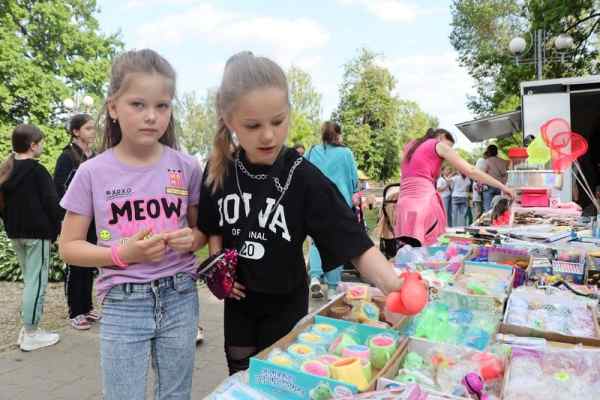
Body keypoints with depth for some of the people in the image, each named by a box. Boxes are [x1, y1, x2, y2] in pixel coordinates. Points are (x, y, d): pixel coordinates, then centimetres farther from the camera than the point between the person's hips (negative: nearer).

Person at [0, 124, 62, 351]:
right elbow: (51, 203, -14)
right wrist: (56, 229, -3)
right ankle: (31, 334, 3)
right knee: (37, 281, -2)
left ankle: (28, 327, 22)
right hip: (37, 233, -8)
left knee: (29, 280, 18)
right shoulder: (37, 171, -14)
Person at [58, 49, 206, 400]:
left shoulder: (186, 168, -4)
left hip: (180, 299, 2)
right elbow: (69, 247, -1)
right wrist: (124, 254, -17)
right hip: (123, 306, -1)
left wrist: (191, 240, -13)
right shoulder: (93, 173, -7)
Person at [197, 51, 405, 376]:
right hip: (239, 300, 3)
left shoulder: (304, 178, -24)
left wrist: (395, 289, -44)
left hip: (286, 304, -2)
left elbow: (356, 245, -29)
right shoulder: (219, 170, -13)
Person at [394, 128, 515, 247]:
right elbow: (470, 171, 5)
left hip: (404, 206, 6)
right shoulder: (439, 145, 9)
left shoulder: (410, 146, 26)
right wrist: (503, 186, 10)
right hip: (423, 204, -6)